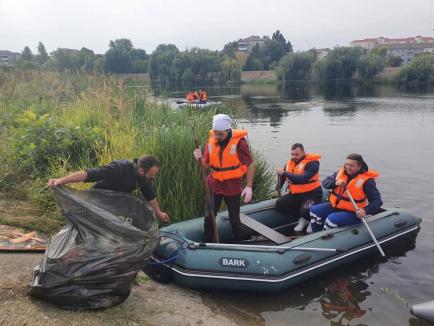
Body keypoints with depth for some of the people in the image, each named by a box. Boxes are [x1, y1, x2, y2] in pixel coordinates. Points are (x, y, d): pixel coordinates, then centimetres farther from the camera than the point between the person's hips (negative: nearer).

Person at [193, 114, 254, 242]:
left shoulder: (239, 141, -16)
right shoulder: (211, 140, -3)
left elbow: (250, 165, -10)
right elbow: (206, 164, 3)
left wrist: (249, 186, -13)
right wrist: (199, 159, -19)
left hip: (232, 186, -3)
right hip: (214, 185, 4)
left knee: (234, 219, 11)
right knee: (209, 217, 7)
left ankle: (236, 243, 33)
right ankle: (207, 243, 24)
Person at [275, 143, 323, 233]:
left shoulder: (311, 163, -15)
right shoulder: (289, 163, 7)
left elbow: (302, 179, -30)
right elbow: (282, 177, 20)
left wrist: (284, 173, -30)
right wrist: (278, 190, 5)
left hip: (311, 194, -7)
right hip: (295, 194, 7)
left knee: (305, 211, -33)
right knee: (279, 204, -12)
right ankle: (302, 219, 5)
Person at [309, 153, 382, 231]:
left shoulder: (367, 180, -13)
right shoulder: (341, 172, 2)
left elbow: (377, 201, -13)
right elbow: (325, 183, 0)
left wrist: (365, 211, -31)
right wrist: (335, 183, -22)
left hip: (352, 213, -7)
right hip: (335, 206, 7)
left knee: (331, 219, -29)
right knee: (314, 210, -3)